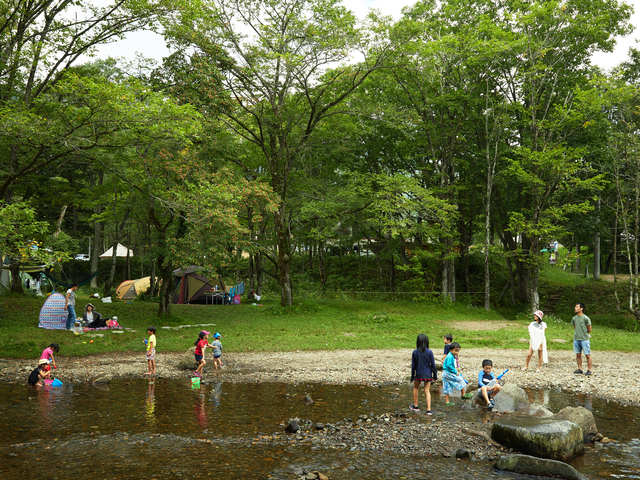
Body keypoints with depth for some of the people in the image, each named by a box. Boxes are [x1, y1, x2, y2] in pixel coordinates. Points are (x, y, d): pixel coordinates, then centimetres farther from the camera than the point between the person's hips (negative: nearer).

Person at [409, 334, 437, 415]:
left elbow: (413, 365, -3)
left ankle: (415, 406, 30)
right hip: (428, 375, 0)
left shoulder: (415, 352, -9)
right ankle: (429, 409, 1)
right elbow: (433, 365, -5)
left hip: (418, 374, 0)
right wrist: (435, 374, 8)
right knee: (427, 391, 7)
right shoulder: (429, 352, -10)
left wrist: (412, 376, 7)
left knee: (416, 388, 22)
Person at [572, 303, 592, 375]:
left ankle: (589, 370, 4)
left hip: (584, 339, -6)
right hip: (576, 339, 6)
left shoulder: (586, 318, -11)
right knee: (578, 355, 9)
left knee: (587, 355, -1)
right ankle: (579, 369, 17)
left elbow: (589, 329, 0)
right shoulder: (574, 318, 7)